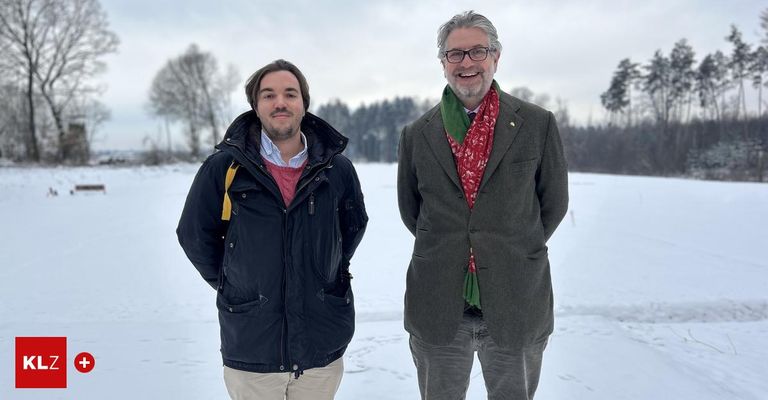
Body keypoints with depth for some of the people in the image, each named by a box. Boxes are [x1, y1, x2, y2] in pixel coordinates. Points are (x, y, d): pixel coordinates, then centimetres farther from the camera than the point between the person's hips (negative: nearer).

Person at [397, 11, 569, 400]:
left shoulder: (538, 124, -1)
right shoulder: (417, 134, 3)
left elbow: (554, 202, 7)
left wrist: (518, 252, 11)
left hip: (518, 308, -1)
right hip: (437, 314, 1)